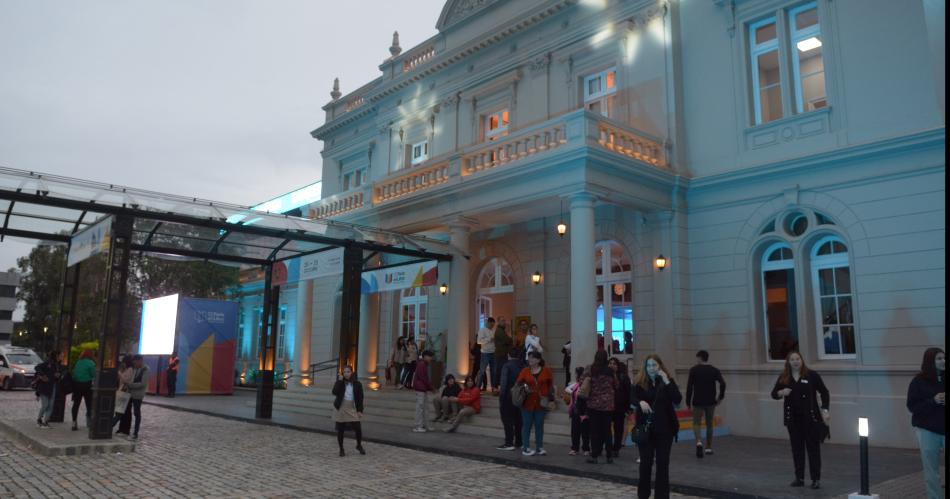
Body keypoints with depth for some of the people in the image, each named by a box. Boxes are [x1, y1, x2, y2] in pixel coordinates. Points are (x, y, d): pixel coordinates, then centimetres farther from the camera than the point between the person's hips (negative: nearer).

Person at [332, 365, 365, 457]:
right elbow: (334, 392, -18)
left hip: (352, 409, 0)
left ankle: (359, 446, 22)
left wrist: (360, 410, -6)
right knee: (340, 430, 4)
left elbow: (360, 398, 1)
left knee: (358, 429, -4)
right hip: (341, 409, 0)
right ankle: (341, 449, 21)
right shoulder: (340, 382, 0)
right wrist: (339, 381, -18)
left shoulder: (357, 384, 0)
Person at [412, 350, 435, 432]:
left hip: (424, 389, 10)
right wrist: (431, 386, -13)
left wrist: (430, 386, 10)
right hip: (420, 388, -10)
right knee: (420, 407, -7)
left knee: (426, 407, 12)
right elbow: (422, 377, -19)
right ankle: (418, 426, -3)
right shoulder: (421, 364, -14)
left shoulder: (425, 364, 17)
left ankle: (425, 425, 17)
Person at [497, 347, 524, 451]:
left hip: (508, 396, -6)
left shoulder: (507, 366, -11)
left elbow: (503, 382, -17)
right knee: (518, 420, 13)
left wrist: (501, 396, -14)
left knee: (507, 420, 0)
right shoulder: (523, 366, 4)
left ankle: (509, 443, 0)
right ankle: (518, 442, 18)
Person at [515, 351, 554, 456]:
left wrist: (549, 397, 0)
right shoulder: (525, 371, 1)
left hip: (541, 403, 0)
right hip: (527, 403, 0)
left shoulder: (546, 370, 0)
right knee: (527, 425, 3)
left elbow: (551, 385, 6)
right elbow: (517, 383, 2)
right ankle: (525, 448, 10)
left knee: (539, 425, 9)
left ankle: (539, 448, 19)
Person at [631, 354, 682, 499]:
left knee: (663, 463, 5)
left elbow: (678, 400, -13)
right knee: (646, 462, 6)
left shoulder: (668, 381, 0)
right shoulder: (640, 382, -1)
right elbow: (632, 399, -13)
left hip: (665, 429, 0)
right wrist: (640, 402, -34)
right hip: (645, 428, 0)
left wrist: (667, 382, -20)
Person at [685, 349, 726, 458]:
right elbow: (723, 384, -11)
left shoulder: (693, 370, -4)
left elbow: (689, 387, -8)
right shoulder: (714, 370, 3)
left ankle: (699, 442, -20)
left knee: (696, 423, 6)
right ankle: (709, 448, 21)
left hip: (698, 401, -2)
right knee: (709, 424, 17)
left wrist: (688, 402, -2)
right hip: (711, 402, 3)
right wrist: (720, 397, 2)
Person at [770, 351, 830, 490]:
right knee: (797, 448, 9)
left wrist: (825, 410, -9)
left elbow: (824, 392, 0)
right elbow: (773, 394, 9)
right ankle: (799, 478, 18)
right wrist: (781, 392, -13)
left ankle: (816, 479, 9)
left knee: (813, 447, 1)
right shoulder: (784, 378, 3)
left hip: (810, 417, -3)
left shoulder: (811, 375, -5)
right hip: (793, 418, 3)